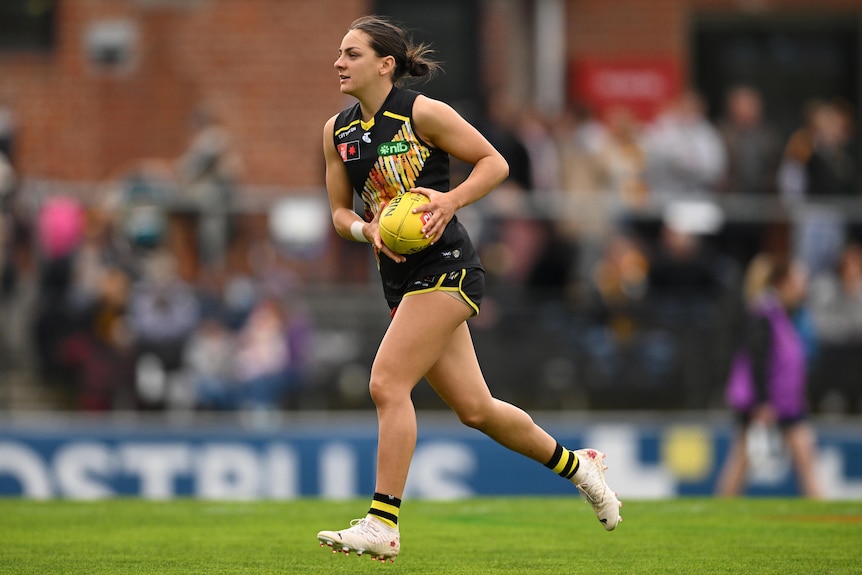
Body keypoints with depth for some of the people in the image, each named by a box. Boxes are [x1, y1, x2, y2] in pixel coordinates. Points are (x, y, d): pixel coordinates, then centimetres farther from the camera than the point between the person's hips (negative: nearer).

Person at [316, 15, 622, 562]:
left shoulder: (422, 112, -9)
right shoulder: (338, 130, 9)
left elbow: (495, 163, -3)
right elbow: (340, 211, 14)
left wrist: (451, 199, -19)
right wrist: (367, 229, -7)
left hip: (446, 267, -7)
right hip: (401, 279, 7)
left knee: (388, 383, -18)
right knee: (474, 407, 11)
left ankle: (382, 524, -15)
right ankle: (575, 464, 32)